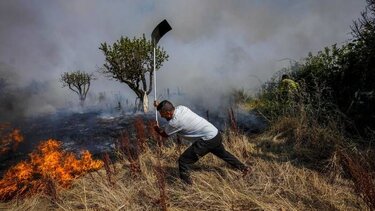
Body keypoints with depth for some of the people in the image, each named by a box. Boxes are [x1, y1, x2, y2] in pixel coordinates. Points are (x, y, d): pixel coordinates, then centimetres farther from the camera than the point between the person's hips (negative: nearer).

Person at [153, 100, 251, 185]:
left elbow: (164, 134, -2)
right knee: (223, 153, 34)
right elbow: (167, 110, 25)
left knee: (183, 161, -5)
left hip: (208, 140, -9)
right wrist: (160, 106, 13)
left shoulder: (175, 122, -22)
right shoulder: (180, 108, -1)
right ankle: (244, 168, 50)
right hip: (216, 134, 9)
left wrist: (156, 128, 17)